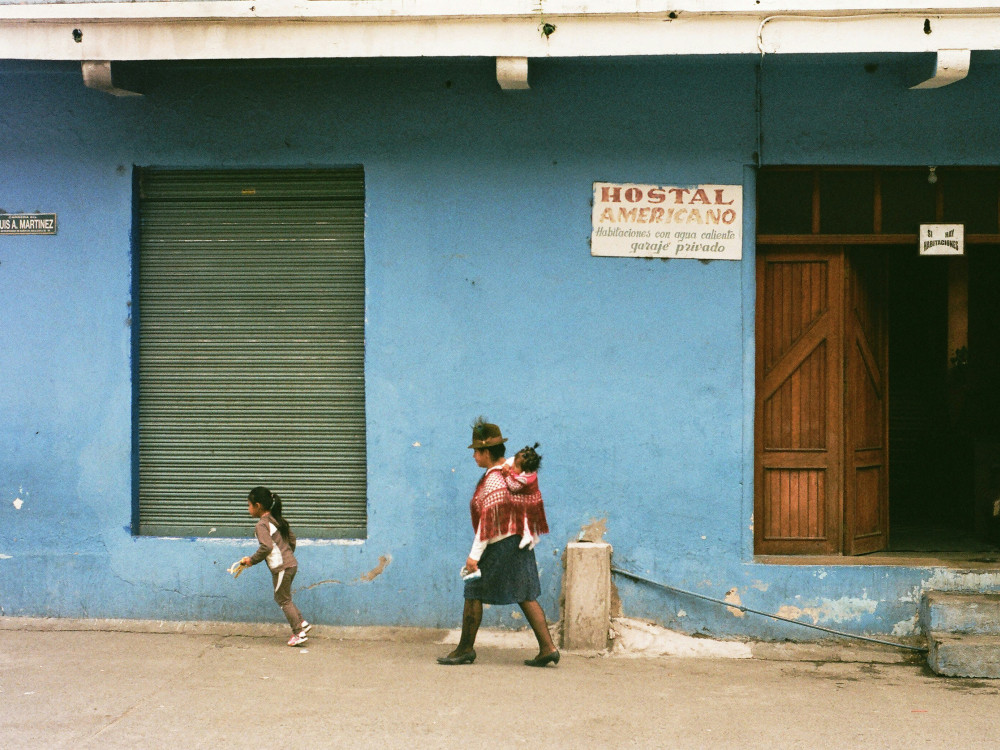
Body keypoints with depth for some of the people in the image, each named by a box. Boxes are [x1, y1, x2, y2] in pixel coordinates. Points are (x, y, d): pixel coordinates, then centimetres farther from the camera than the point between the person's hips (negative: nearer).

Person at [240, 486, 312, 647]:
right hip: (291, 563, 9)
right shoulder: (278, 519, 13)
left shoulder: (262, 524, -14)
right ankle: (302, 624, 18)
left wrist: (252, 560, -13)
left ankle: (298, 633, 5)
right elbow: (292, 538, 19)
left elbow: (266, 547, -26)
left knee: (283, 600, 3)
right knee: (284, 598, 20)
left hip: (281, 567, -9)